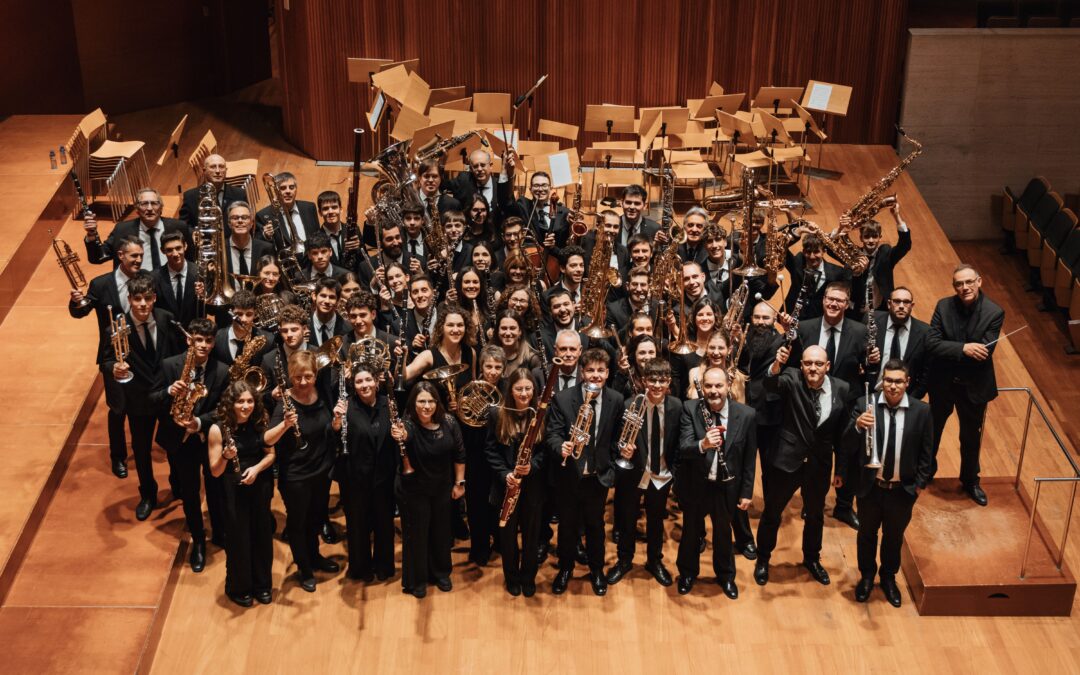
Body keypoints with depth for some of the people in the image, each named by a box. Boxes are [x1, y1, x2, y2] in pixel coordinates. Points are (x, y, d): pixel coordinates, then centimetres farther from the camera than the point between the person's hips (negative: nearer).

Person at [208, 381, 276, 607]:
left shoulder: (260, 422, -8)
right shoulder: (218, 429, -18)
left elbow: (271, 453, 3)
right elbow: (215, 472, -14)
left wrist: (256, 468, -15)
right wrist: (225, 457, -34)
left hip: (260, 486, 4)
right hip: (233, 490, -3)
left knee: (262, 534, 14)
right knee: (239, 537, 6)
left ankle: (262, 584, 34)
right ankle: (239, 587, 29)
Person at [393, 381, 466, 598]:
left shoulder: (448, 422, -12)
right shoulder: (409, 424, -23)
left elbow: (459, 454, -1)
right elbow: (405, 434, -48)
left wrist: (459, 482, 2)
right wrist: (400, 436, -71)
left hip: (442, 488, 4)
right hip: (413, 490, -4)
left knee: (441, 531, 18)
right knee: (416, 533, 7)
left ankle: (441, 573, 39)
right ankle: (416, 580, 26)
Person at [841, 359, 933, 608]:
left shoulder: (921, 411, -11)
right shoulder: (865, 404, -14)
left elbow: (926, 452, 0)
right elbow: (848, 447, -18)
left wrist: (921, 482, 0)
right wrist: (857, 426, -37)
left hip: (903, 490, 0)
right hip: (870, 486, 0)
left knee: (894, 536, 21)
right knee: (867, 534, 21)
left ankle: (889, 578, 44)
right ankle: (866, 576, 44)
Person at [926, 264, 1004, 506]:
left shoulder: (994, 313, -16)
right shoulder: (944, 306, -11)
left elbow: (984, 353, -21)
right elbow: (931, 344, -20)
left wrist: (949, 352, -25)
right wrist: (963, 348, -33)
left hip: (974, 386, -1)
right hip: (942, 383, 1)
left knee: (971, 436, 17)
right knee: (933, 431, 20)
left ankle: (970, 480, 40)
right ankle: (926, 471, 44)